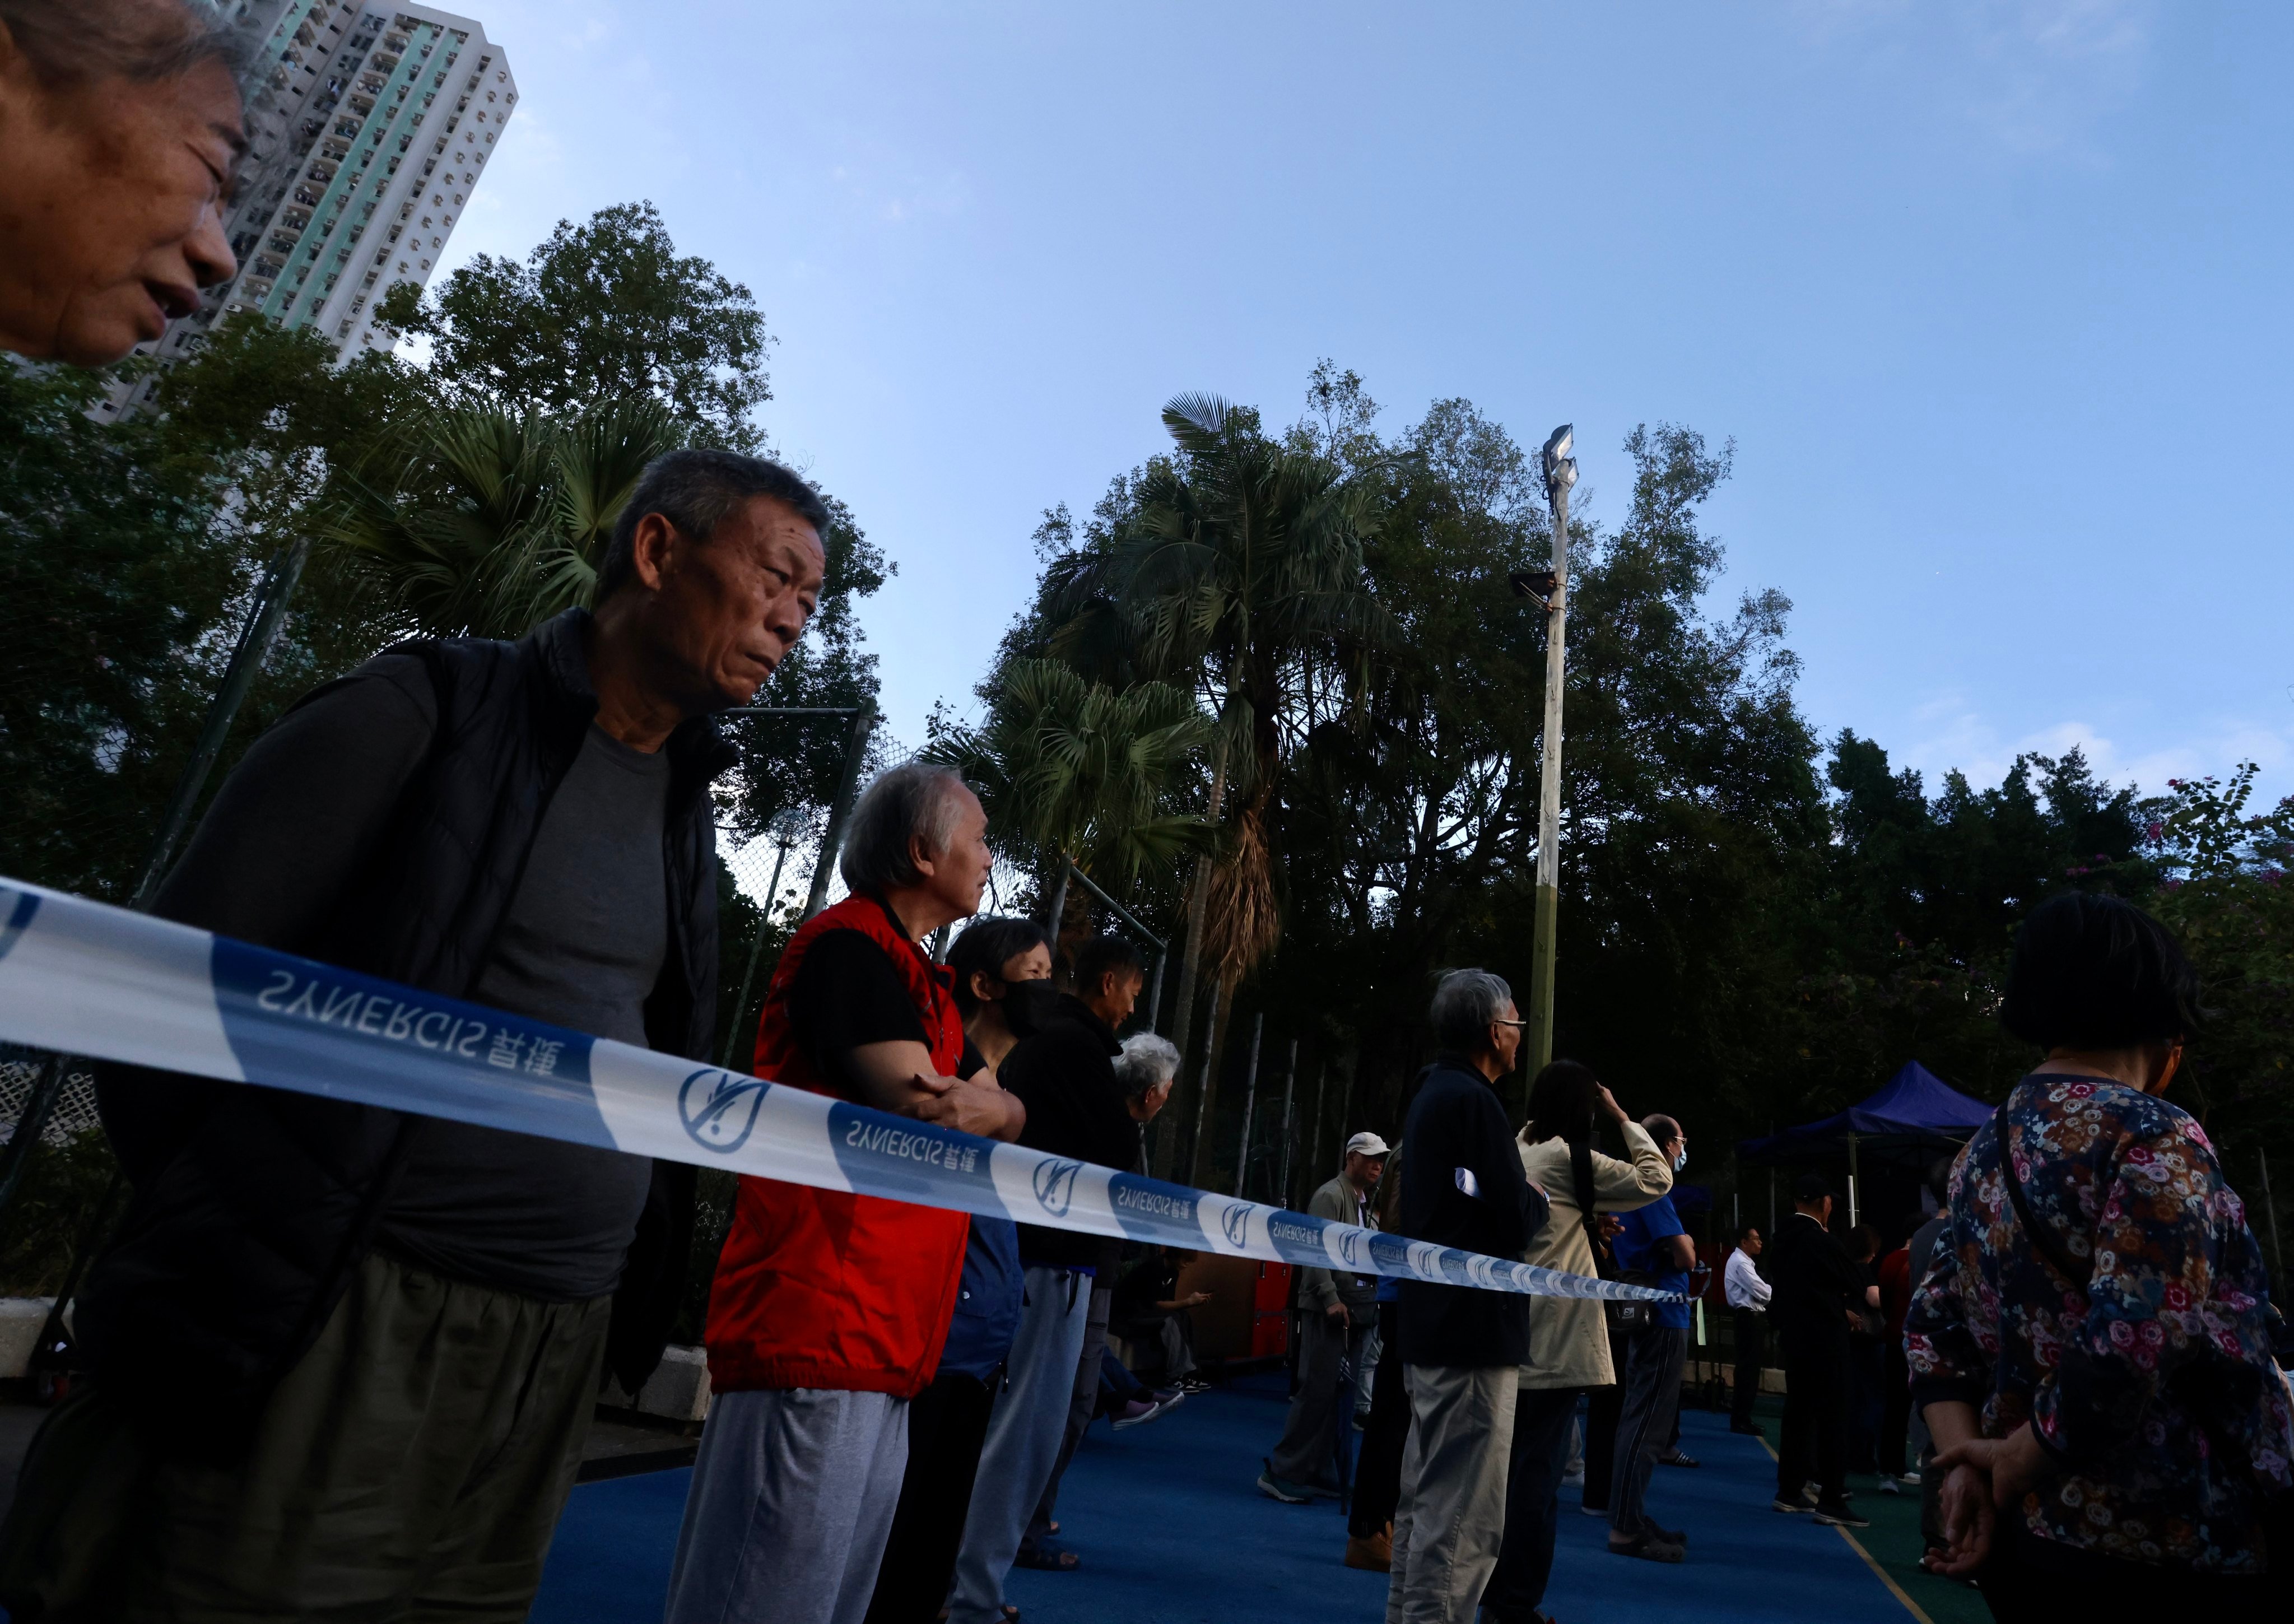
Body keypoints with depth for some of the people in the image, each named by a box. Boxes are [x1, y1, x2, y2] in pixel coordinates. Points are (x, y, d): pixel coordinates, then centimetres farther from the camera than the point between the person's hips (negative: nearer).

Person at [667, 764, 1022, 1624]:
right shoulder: (850, 943, -10)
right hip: (815, 1322, -9)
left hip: (885, 1343, 10)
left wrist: (982, 1104, -8)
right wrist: (989, 1107, -1)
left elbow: (1003, 1112, 14)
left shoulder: (919, 974, 21)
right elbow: (916, 1112, -20)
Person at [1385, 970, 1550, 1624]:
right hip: (1474, 1331, -10)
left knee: (1426, 1504, 18)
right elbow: (1516, 1223, -19)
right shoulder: (1473, 1101, -17)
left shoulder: (1433, 1094, 15)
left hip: (1433, 1326, 10)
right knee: (1464, 1519, -5)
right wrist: (1538, 1198, 0)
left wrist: (1520, 1199, 7)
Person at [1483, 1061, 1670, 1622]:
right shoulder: (1569, 1157, -11)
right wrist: (1622, 1119, 2)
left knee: (1511, 1465, 15)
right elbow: (1655, 1179, -4)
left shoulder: (1517, 1152, 10)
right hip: (1555, 1339, -7)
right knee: (1539, 1470, 1)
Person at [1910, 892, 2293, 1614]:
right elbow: (2134, 1345, -26)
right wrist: (2014, 1463, -14)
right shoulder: (2153, 1137, -16)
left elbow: (1935, 1326, 7)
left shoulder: (1984, 1152, 7)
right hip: (2170, 1556, -6)